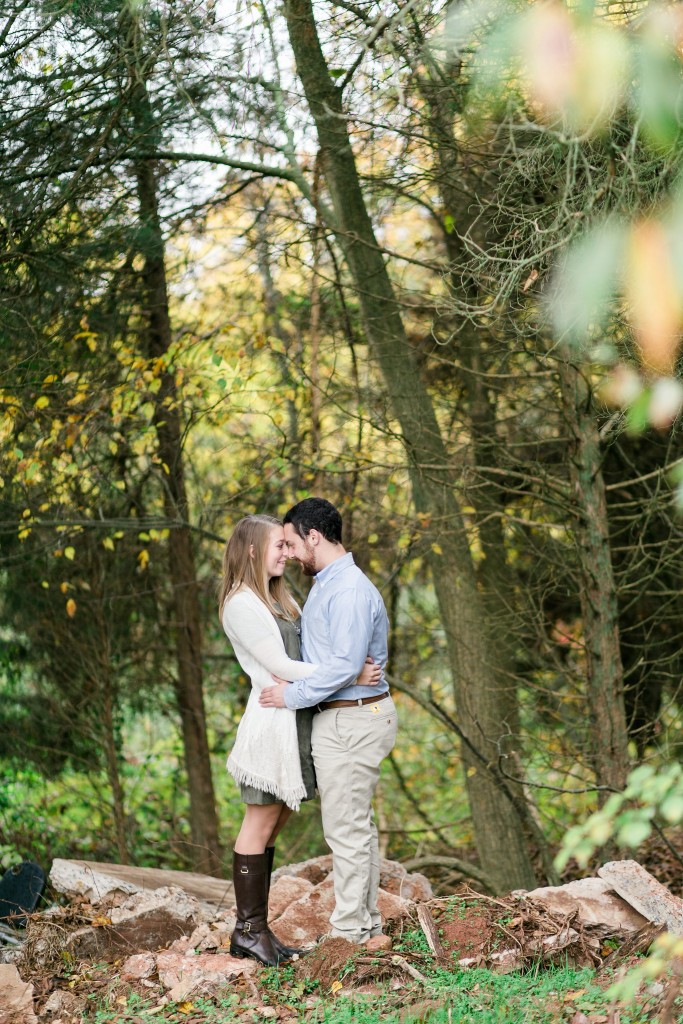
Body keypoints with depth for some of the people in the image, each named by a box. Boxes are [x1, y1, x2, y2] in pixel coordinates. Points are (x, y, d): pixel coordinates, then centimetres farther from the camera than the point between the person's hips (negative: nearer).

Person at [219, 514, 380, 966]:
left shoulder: (280, 598, 18)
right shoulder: (241, 604, -10)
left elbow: (307, 652, 14)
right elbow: (279, 666, -15)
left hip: (296, 720, 9)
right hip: (271, 720, -9)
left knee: (272, 827, 10)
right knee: (260, 825, -3)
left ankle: (256, 928, 14)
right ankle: (249, 929, 3)